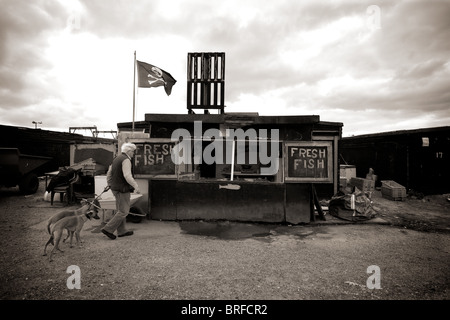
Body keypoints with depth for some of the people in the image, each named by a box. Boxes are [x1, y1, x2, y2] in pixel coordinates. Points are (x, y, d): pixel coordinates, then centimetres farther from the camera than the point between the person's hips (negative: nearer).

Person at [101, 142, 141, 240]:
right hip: (122, 189, -10)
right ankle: (108, 229, 1)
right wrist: (136, 187, -21)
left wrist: (110, 185, 23)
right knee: (124, 211, -1)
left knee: (120, 210, 15)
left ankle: (122, 231, 23)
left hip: (116, 188, 10)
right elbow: (127, 176, -27)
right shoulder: (126, 160, -17)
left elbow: (109, 174, 15)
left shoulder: (116, 159, 12)